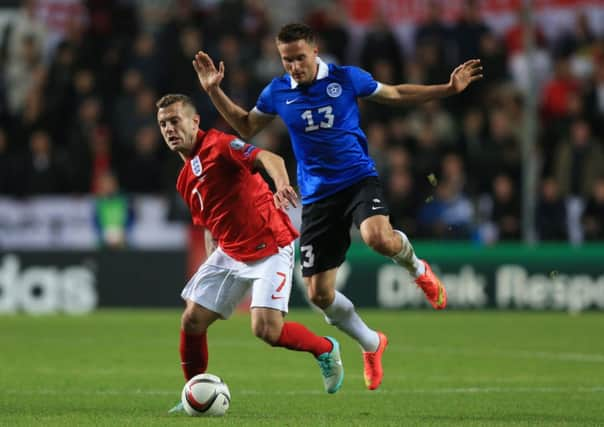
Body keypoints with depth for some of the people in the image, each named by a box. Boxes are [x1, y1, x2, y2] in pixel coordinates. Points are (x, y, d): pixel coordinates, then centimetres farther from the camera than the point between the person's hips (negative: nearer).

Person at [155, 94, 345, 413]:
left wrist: (281, 184, -50)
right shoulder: (185, 180, 13)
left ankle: (325, 350, 9)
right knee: (192, 320, -1)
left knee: (266, 329, -19)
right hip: (229, 253, 8)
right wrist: (209, 270, 19)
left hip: (270, 248, -8)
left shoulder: (218, 145, -12)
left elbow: (268, 158, -29)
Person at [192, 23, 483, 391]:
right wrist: (214, 92, 9)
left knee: (379, 238, -36)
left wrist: (449, 88, 4)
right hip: (317, 196, 3)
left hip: (359, 179, -2)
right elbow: (246, 127, 19)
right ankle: (371, 344, 25)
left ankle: (418, 269, 2)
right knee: (319, 294, -4)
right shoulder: (277, 93, 2)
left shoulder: (347, 79, -4)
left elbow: (395, 94, 12)